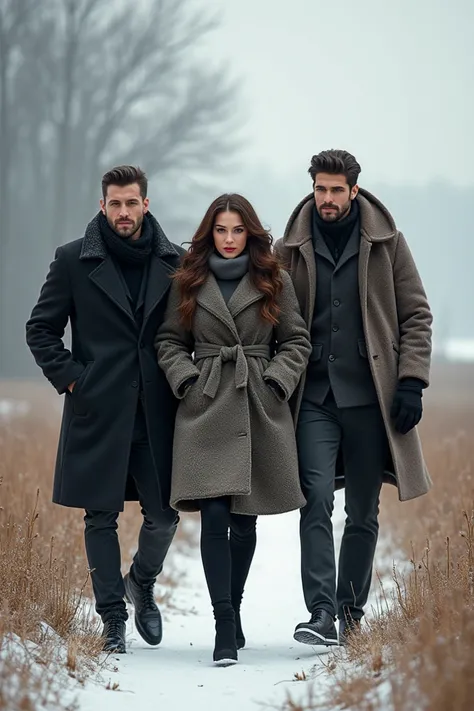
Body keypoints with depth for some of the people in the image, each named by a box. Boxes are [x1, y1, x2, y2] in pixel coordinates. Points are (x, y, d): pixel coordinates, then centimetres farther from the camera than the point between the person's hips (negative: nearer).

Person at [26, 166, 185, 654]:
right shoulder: (75, 260, 1)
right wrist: (71, 376, -4)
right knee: (102, 517, 2)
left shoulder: (174, 262, 6)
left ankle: (142, 582, 33)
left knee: (163, 514, 3)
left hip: (157, 412, 2)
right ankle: (113, 620, 12)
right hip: (98, 411, -1)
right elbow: (40, 329, 6)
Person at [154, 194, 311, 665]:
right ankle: (225, 626, -14)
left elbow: (296, 341, 8)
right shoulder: (188, 283, 8)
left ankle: (233, 611, 23)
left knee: (244, 519, 7)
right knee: (214, 516, -12)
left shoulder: (274, 281, 7)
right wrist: (187, 380, -4)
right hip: (206, 409, -1)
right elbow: (169, 341, 11)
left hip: (259, 410, 1)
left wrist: (275, 381, -5)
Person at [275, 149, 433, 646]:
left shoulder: (386, 242, 4)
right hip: (314, 398, 0)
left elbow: (416, 315, 6)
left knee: (363, 513, 6)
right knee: (316, 502, -14)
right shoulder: (291, 249, 7)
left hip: (370, 398, 0)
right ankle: (322, 614, -17)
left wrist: (411, 380, -4)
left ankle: (351, 616, 16)